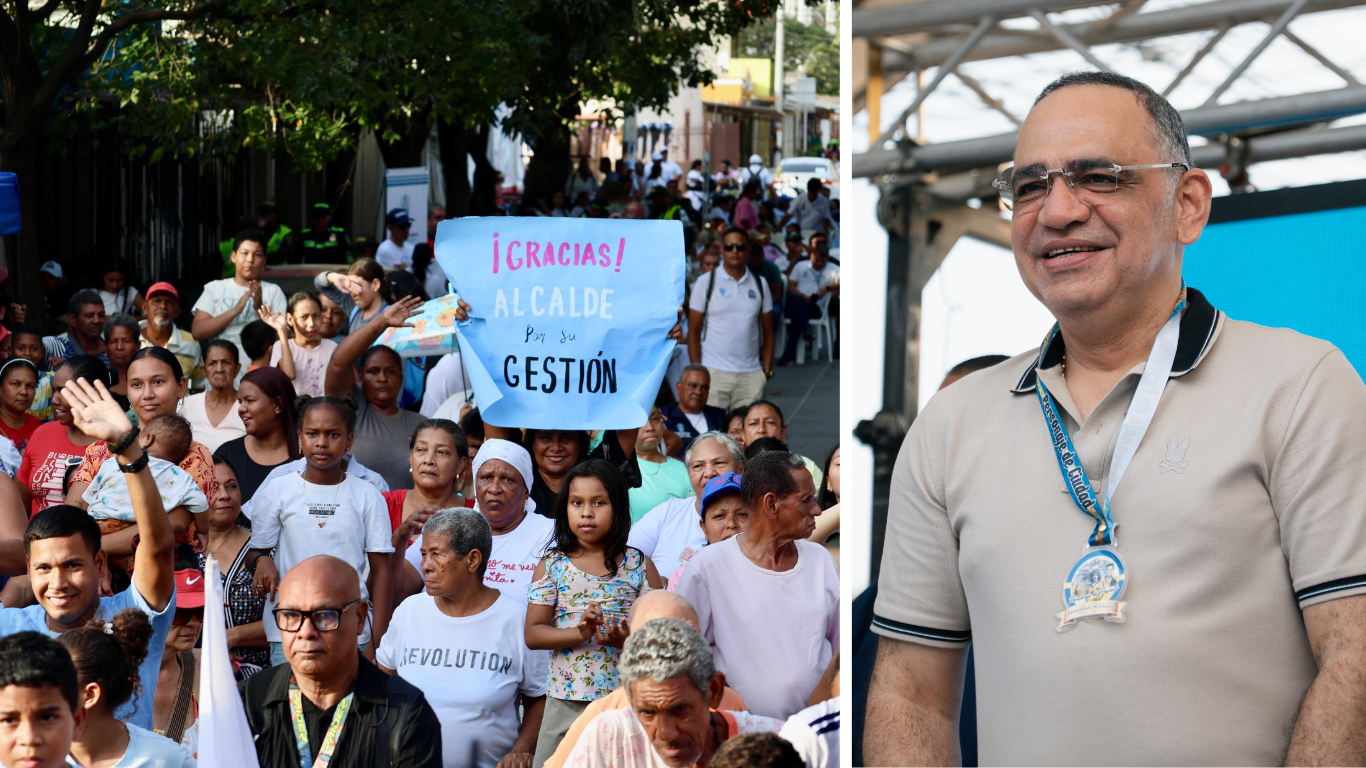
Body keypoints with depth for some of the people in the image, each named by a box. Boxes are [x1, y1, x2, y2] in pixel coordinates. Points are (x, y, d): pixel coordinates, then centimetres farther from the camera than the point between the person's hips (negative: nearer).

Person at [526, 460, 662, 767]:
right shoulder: (552, 565, 4)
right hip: (566, 700, 1)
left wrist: (627, 639, -18)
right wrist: (580, 633, -19)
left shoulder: (638, 565, 3)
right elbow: (533, 633, -2)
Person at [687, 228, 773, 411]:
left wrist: (767, 368, 3)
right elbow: (693, 330, 3)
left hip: (751, 375, 2)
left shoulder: (759, 285, 11)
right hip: (714, 373, -2)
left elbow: (767, 331, 13)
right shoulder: (706, 282, 4)